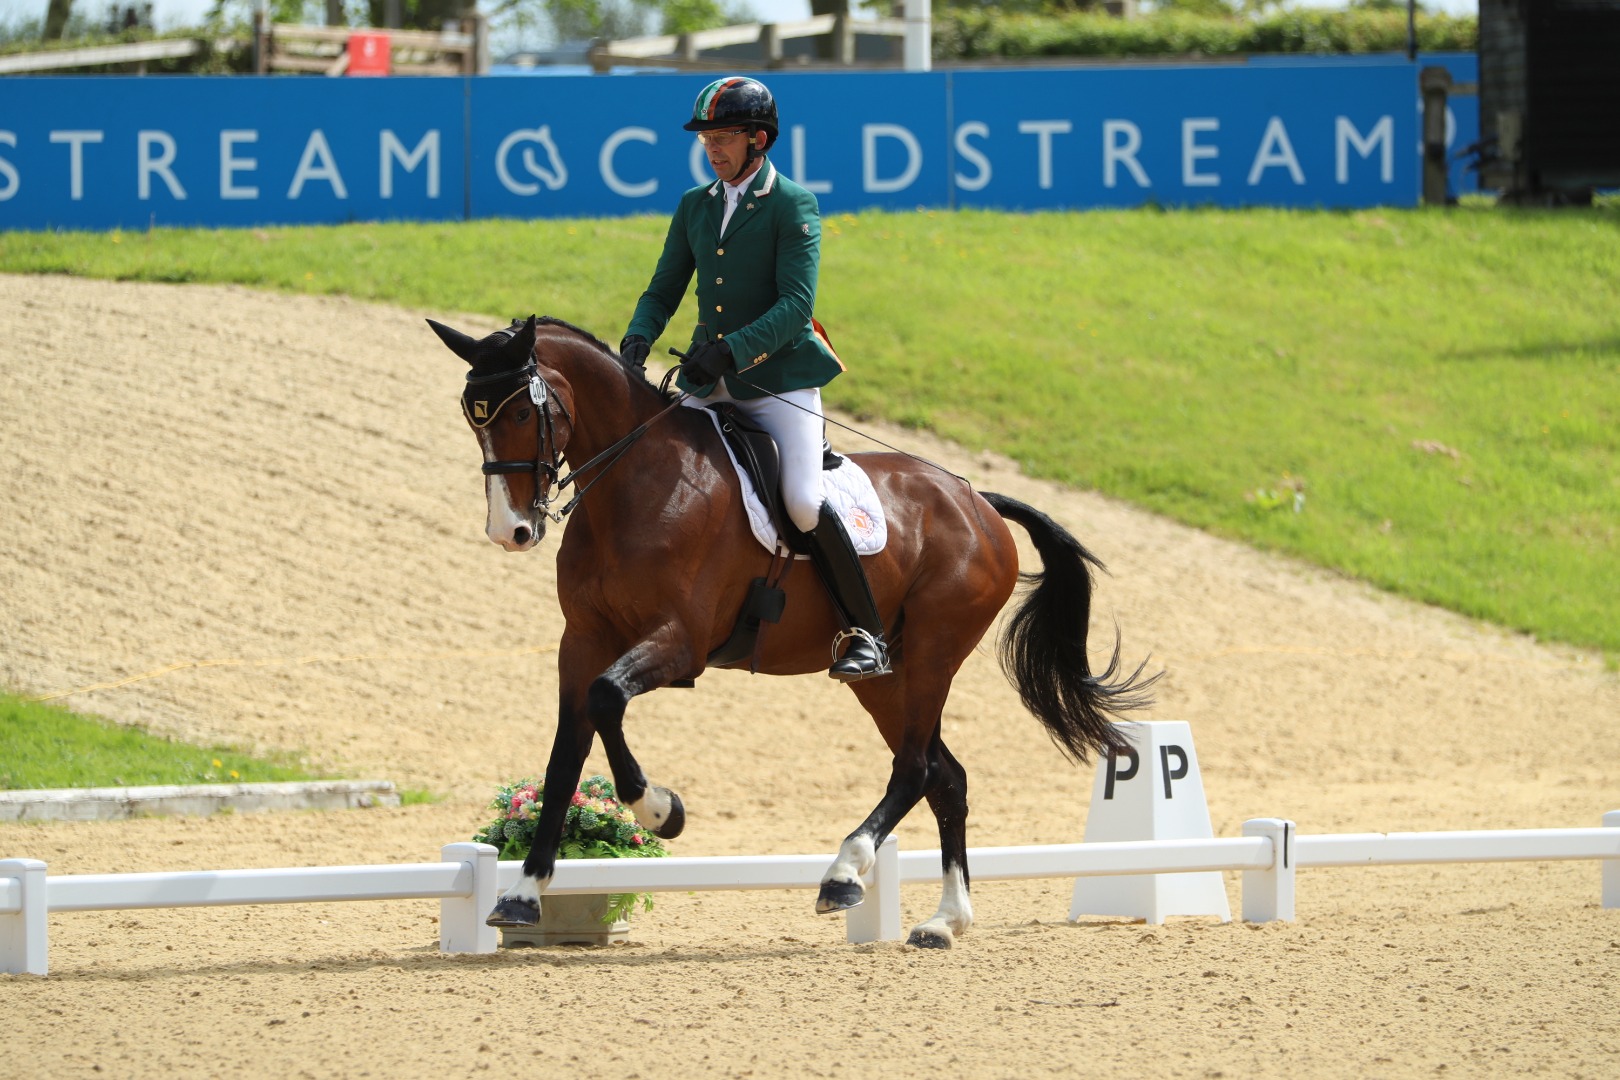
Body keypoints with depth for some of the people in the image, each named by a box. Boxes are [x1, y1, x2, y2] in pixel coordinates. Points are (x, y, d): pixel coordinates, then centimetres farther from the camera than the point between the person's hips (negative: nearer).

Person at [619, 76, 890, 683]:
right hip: (709, 382, 6)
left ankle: (865, 635, -11)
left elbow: (796, 305, -16)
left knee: (804, 505, -22)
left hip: (779, 378, -6)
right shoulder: (695, 207, 11)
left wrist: (731, 352, -28)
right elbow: (663, 291, 13)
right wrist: (638, 339, -9)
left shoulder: (793, 208, -7)